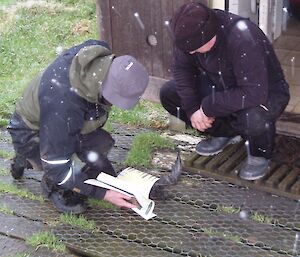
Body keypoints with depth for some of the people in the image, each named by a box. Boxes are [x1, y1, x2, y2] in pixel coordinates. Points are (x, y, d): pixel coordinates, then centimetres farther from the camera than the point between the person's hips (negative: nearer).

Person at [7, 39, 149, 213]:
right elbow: (56, 165, -33)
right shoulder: (63, 107, -45)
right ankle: (55, 187, 5)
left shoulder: (102, 53, -26)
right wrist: (102, 193, -29)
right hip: (33, 136, -8)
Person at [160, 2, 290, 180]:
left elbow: (254, 94, -39)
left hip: (265, 91, -6)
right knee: (168, 94, -7)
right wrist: (192, 109, -16)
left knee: (254, 118, -41)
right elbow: (182, 69, -5)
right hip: (221, 86, 7)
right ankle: (224, 133, 9)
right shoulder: (191, 32, -18)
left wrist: (208, 107, -30)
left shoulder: (243, 39, -37)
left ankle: (260, 155, -3)